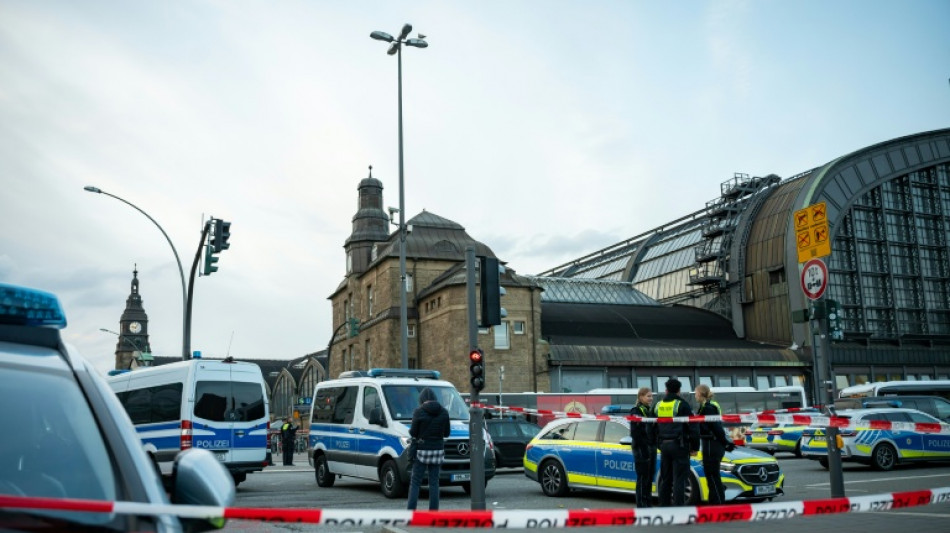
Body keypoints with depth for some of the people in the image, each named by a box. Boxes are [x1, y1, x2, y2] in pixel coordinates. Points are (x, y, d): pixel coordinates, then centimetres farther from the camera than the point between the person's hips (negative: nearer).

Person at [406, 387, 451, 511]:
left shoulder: (419, 412, -10)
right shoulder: (444, 412, 1)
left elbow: (413, 433, -6)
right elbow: (446, 433, 7)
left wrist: (410, 430, 15)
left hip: (422, 450, -3)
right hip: (438, 450, 3)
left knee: (415, 482, 4)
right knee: (434, 482, 9)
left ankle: (411, 510, -2)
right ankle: (433, 510, 6)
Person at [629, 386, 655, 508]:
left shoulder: (650, 411, 16)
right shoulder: (636, 411, -9)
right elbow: (635, 432, -16)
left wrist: (655, 445, 9)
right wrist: (643, 449, -20)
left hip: (651, 447, 8)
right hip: (641, 448, -8)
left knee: (650, 477, 11)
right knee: (642, 477, -4)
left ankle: (648, 503, 19)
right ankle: (641, 504, 1)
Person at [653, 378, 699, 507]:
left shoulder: (657, 406, 10)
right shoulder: (682, 405, -8)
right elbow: (693, 427, -8)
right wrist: (695, 447, 0)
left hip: (663, 445, 6)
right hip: (679, 445, -6)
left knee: (665, 479, 13)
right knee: (679, 479, -5)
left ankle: (663, 506, 16)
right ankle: (678, 508, -8)